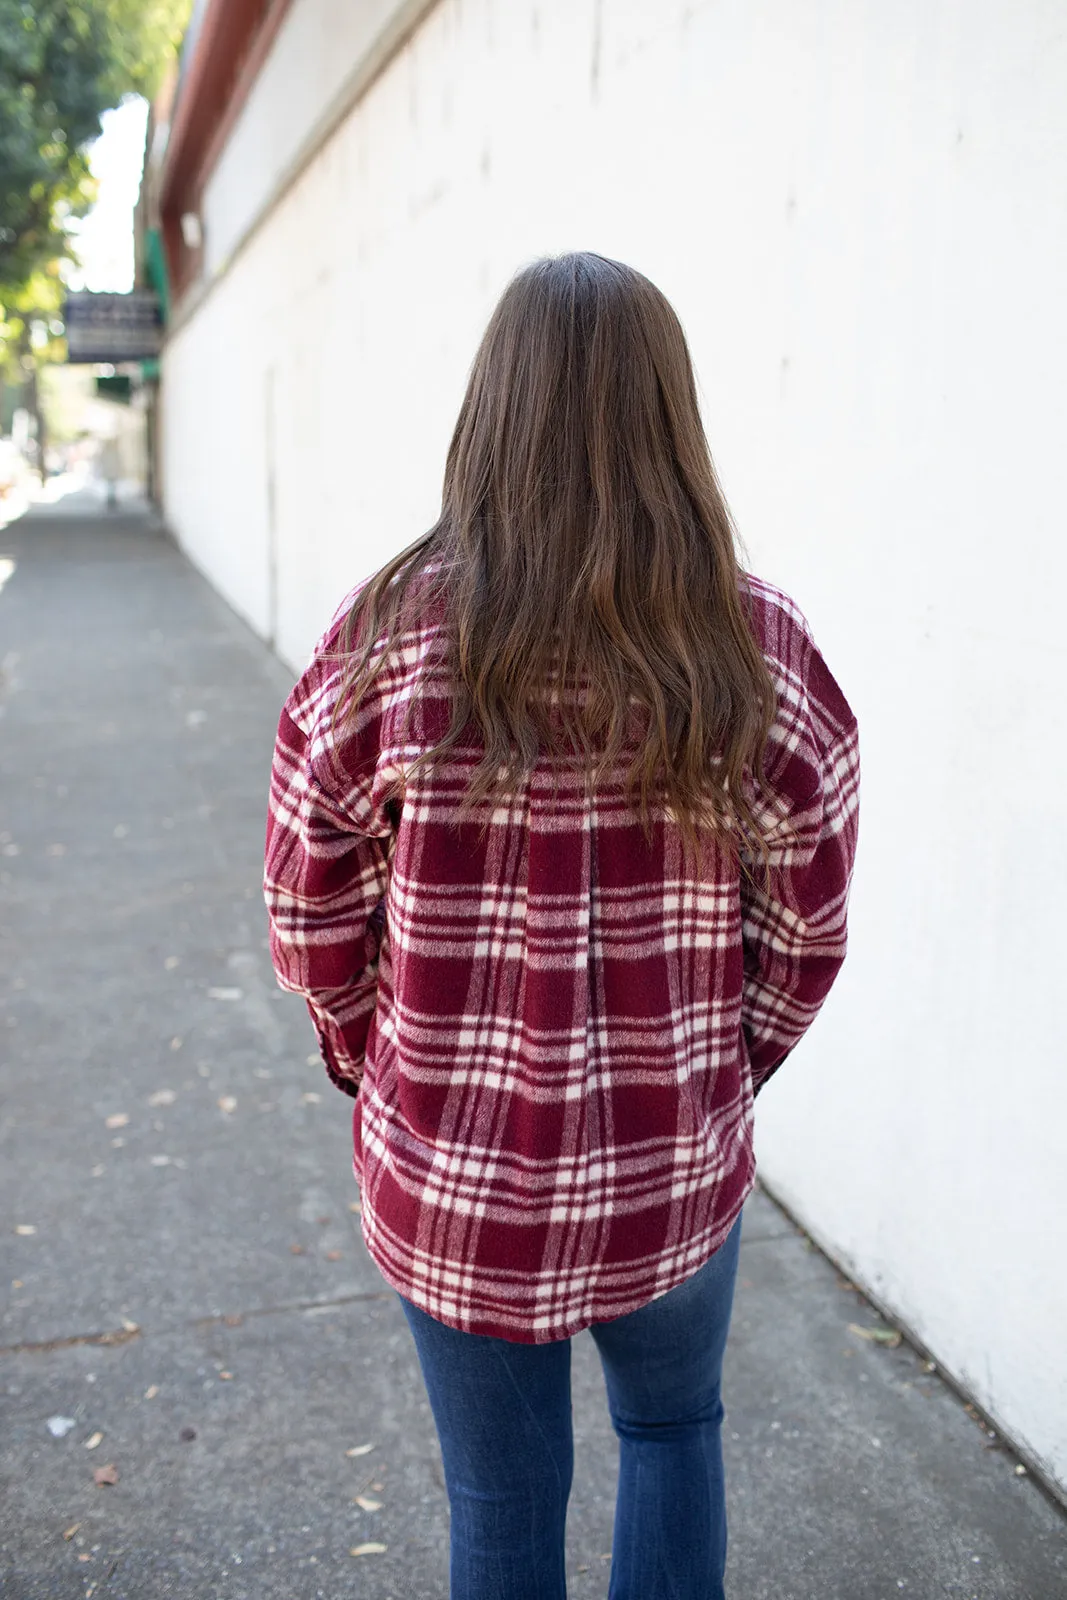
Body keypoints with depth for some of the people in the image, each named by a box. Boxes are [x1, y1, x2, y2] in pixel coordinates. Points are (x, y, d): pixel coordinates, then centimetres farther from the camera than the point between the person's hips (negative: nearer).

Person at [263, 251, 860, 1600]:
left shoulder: (390, 635, -16)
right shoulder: (758, 649, -14)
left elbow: (310, 909, -7)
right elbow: (806, 927, -5)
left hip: (448, 1179, 0)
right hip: (677, 1179, 1)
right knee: (672, 1430, 31)